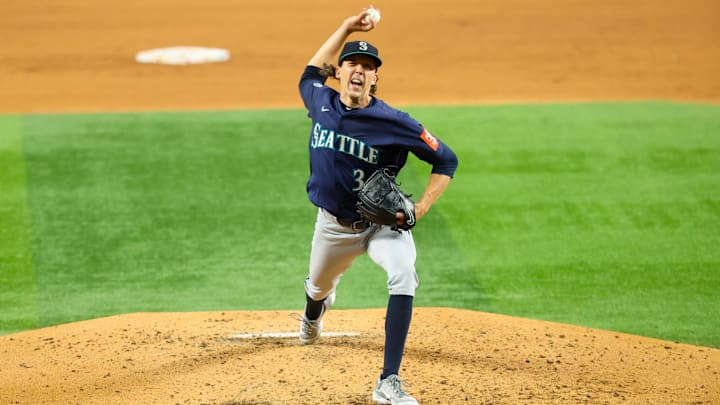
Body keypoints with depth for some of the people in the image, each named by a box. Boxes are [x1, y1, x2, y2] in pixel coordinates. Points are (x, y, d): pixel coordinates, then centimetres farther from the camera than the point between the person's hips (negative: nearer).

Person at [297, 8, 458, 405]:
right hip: (333, 224, 4)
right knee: (318, 286, 25)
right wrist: (347, 27, 8)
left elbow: (446, 160, -11)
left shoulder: (395, 122, -20)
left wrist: (420, 209, -22)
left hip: (382, 222, -4)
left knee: (403, 275, -31)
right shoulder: (320, 103, -7)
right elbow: (312, 71, 18)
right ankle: (314, 311, 69)